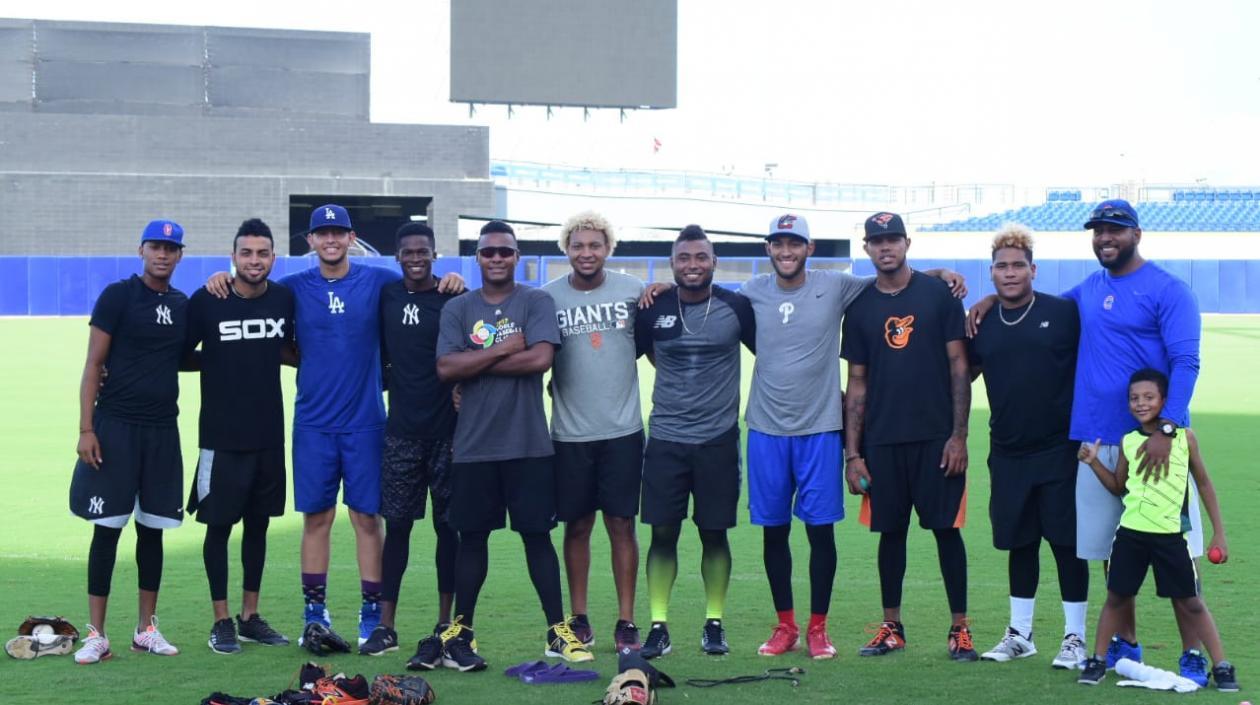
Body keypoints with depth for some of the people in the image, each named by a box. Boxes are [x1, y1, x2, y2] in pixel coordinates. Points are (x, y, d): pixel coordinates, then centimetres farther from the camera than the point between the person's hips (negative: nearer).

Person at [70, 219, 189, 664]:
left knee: (152, 528, 8)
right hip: (116, 426, -5)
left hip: (162, 429, 5)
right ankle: (96, 635, 0)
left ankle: (147, 629, 16)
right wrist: (85, 429, -11)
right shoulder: (118, 296, -4)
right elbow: (93, 365, -6)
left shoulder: (182, 305, 11)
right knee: (108, 528, -4)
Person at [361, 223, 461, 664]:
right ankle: (385, 627, 9)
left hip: (446, 431, -3)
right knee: (396, 525, 5)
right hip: (401, 430, 3)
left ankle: (444, 627, 8)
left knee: (448, 527, 2)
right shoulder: (387, 296, 9)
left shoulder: (453, 299, -2)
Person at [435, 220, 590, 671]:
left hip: (528, 445, -1)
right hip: (474, 446, 1)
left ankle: (559, 632, 9)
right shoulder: (458, 309, 6)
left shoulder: (537, 303, 2)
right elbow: (446, 368, -7)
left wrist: (475, 363, -9)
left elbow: (540, 358, -14)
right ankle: (459, 632, 13)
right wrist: (504, 348, -11)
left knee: (536, 535, 3)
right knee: (472, 537, 6)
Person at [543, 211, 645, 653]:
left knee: (622, 524, 2)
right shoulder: (548, 297, 0)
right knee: (577, 525, 6)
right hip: (570, 432, 0)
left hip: (623, 429, 0)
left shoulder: (633, 291, 2)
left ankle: (626, 622, 8)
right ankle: (579, 619, 16)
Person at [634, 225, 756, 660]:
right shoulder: (654, 310, 0)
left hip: (718, 439, -1)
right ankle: (658, 627, 5)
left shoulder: (736, 308, -1)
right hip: (665, 439, 1)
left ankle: (714, 624, 15)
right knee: (662, 533, 0)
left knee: (714, 533, 5)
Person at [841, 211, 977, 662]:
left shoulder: (937, 294, 0)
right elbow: (857, 384, 10)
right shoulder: (860, 308, 8)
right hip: (882, 440, 3)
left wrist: (959, 434, -8)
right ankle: (891, 628, 16)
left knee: (946, 529, -1)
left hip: (936, 436, -3)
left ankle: (960, 628, 6)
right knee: (890, 531, 7)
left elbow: (958, 367, -1)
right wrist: (852, 453, 4)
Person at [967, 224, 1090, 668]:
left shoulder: (1064, 314, -5)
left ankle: (1075, 637, 10)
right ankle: (1019, 634, 23)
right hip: (1008, 454, 4)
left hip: (1059, 451, -4)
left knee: (1066, 542, 1)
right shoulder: (982, 325, 6)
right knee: (1019, 544, 12)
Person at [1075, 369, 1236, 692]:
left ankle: (1221, 667, 7)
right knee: (1117, 597, 7)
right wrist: (1094, 462, 2)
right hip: (1131, 532, 2)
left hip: (1171, 535, -2)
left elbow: (1204, 484, 7)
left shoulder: (1184, 436, -1)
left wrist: (1219, 533, 5)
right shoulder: (1128, 441, 5)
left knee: (1190, 602, 1)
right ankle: (1098, 660, 18)